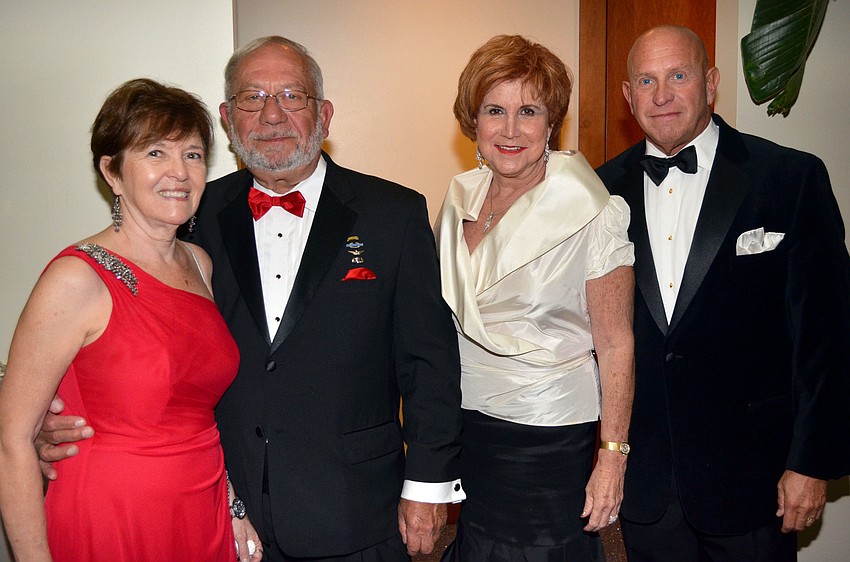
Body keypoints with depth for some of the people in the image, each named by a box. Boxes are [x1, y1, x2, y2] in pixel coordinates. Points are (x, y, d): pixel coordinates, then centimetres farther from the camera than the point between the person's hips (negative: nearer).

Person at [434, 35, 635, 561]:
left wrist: (613, 459, -14)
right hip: (462, 427, 5)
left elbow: (616, 346, -11)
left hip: (549, 441, -5)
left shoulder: (592, 216, -14)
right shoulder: (461, 197, 1)